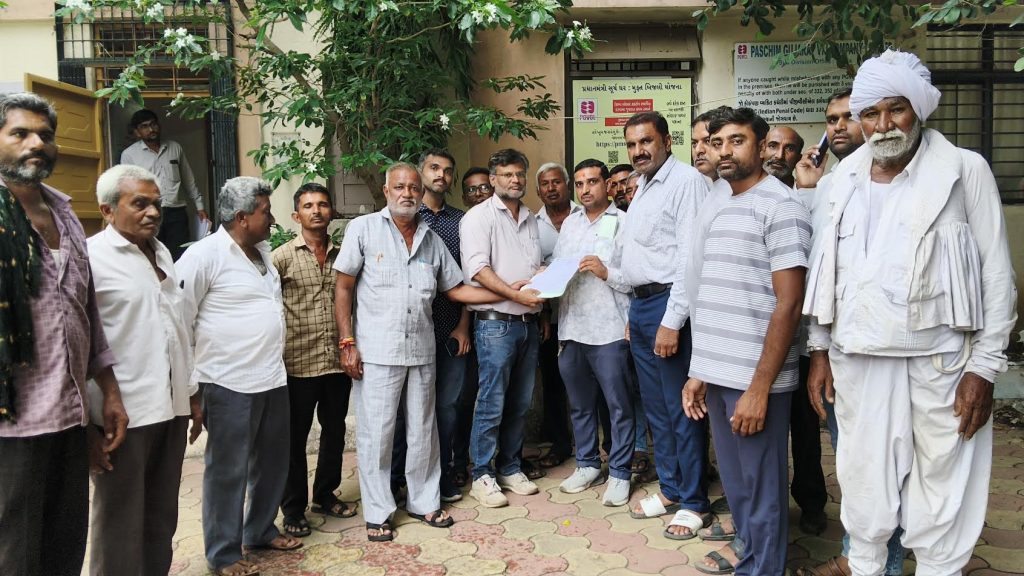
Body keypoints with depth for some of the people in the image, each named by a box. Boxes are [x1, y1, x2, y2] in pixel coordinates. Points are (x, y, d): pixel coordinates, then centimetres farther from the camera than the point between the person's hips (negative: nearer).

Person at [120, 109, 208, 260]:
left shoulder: (175, 148, 13)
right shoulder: (129, 154, 6)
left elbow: (189, 181, 18)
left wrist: (199, 206, 15)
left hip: (176, 212, 2)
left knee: (181, 259, -4)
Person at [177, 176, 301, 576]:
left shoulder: (262, 250, 12)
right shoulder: (204, 255, -13)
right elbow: (179, 320, -12)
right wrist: (189, 386, -11)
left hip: (273, 379, 8)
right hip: (230, 384, -8)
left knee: (272, 463, 17)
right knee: (228, 471, 5)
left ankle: (261, 531, 36)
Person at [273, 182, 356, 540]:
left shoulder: (343, 255, 7)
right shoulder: (282, 256, -5)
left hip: (337, 361, 4)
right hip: (299, 363, -4)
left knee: (334, 431, 16)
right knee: (295, 437, 7)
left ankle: (325, 496, 34)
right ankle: (293, 509, 23)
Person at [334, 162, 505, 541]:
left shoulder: (431, 239, 11)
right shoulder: (363, 229, -2)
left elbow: (455, 289, 15)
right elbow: (343, 288, -3)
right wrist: (347, 344, -9)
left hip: (421, 350, 4)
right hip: (376, 352, -4)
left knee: (423, 431, 13)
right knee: (376, 433, 4)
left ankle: (424, 502, 30)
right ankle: (377, 513, 20)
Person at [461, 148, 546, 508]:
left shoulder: (530, 219, 16)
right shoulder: (479, 217, -4)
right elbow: (477, 269, -15)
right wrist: (516, 295, -22)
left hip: (528, 323, 7)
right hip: (495, 323, -6)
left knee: (520, 404, 12)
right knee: (491, 404, -2)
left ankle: (510, 468, 25)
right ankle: (482, 475, 10)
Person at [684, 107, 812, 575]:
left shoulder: (780, 206, -8)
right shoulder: (722, 209, 15)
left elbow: (789, 304, -14)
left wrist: (759, 387, -17)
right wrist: (699, 373, 14)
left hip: (753, 380, -7)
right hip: (718, 375, 8)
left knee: (762, 494, 6)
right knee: (736, 488, 19)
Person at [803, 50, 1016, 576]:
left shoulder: (965, 170, -3)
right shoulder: (844, 179, 8)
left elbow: (997, 273, -4)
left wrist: (985, 366, -9)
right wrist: (819, 350, 7)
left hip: (940, 360, -3)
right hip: (857, 358, 3)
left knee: (941, 491, 6)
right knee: (863, 483, 12)